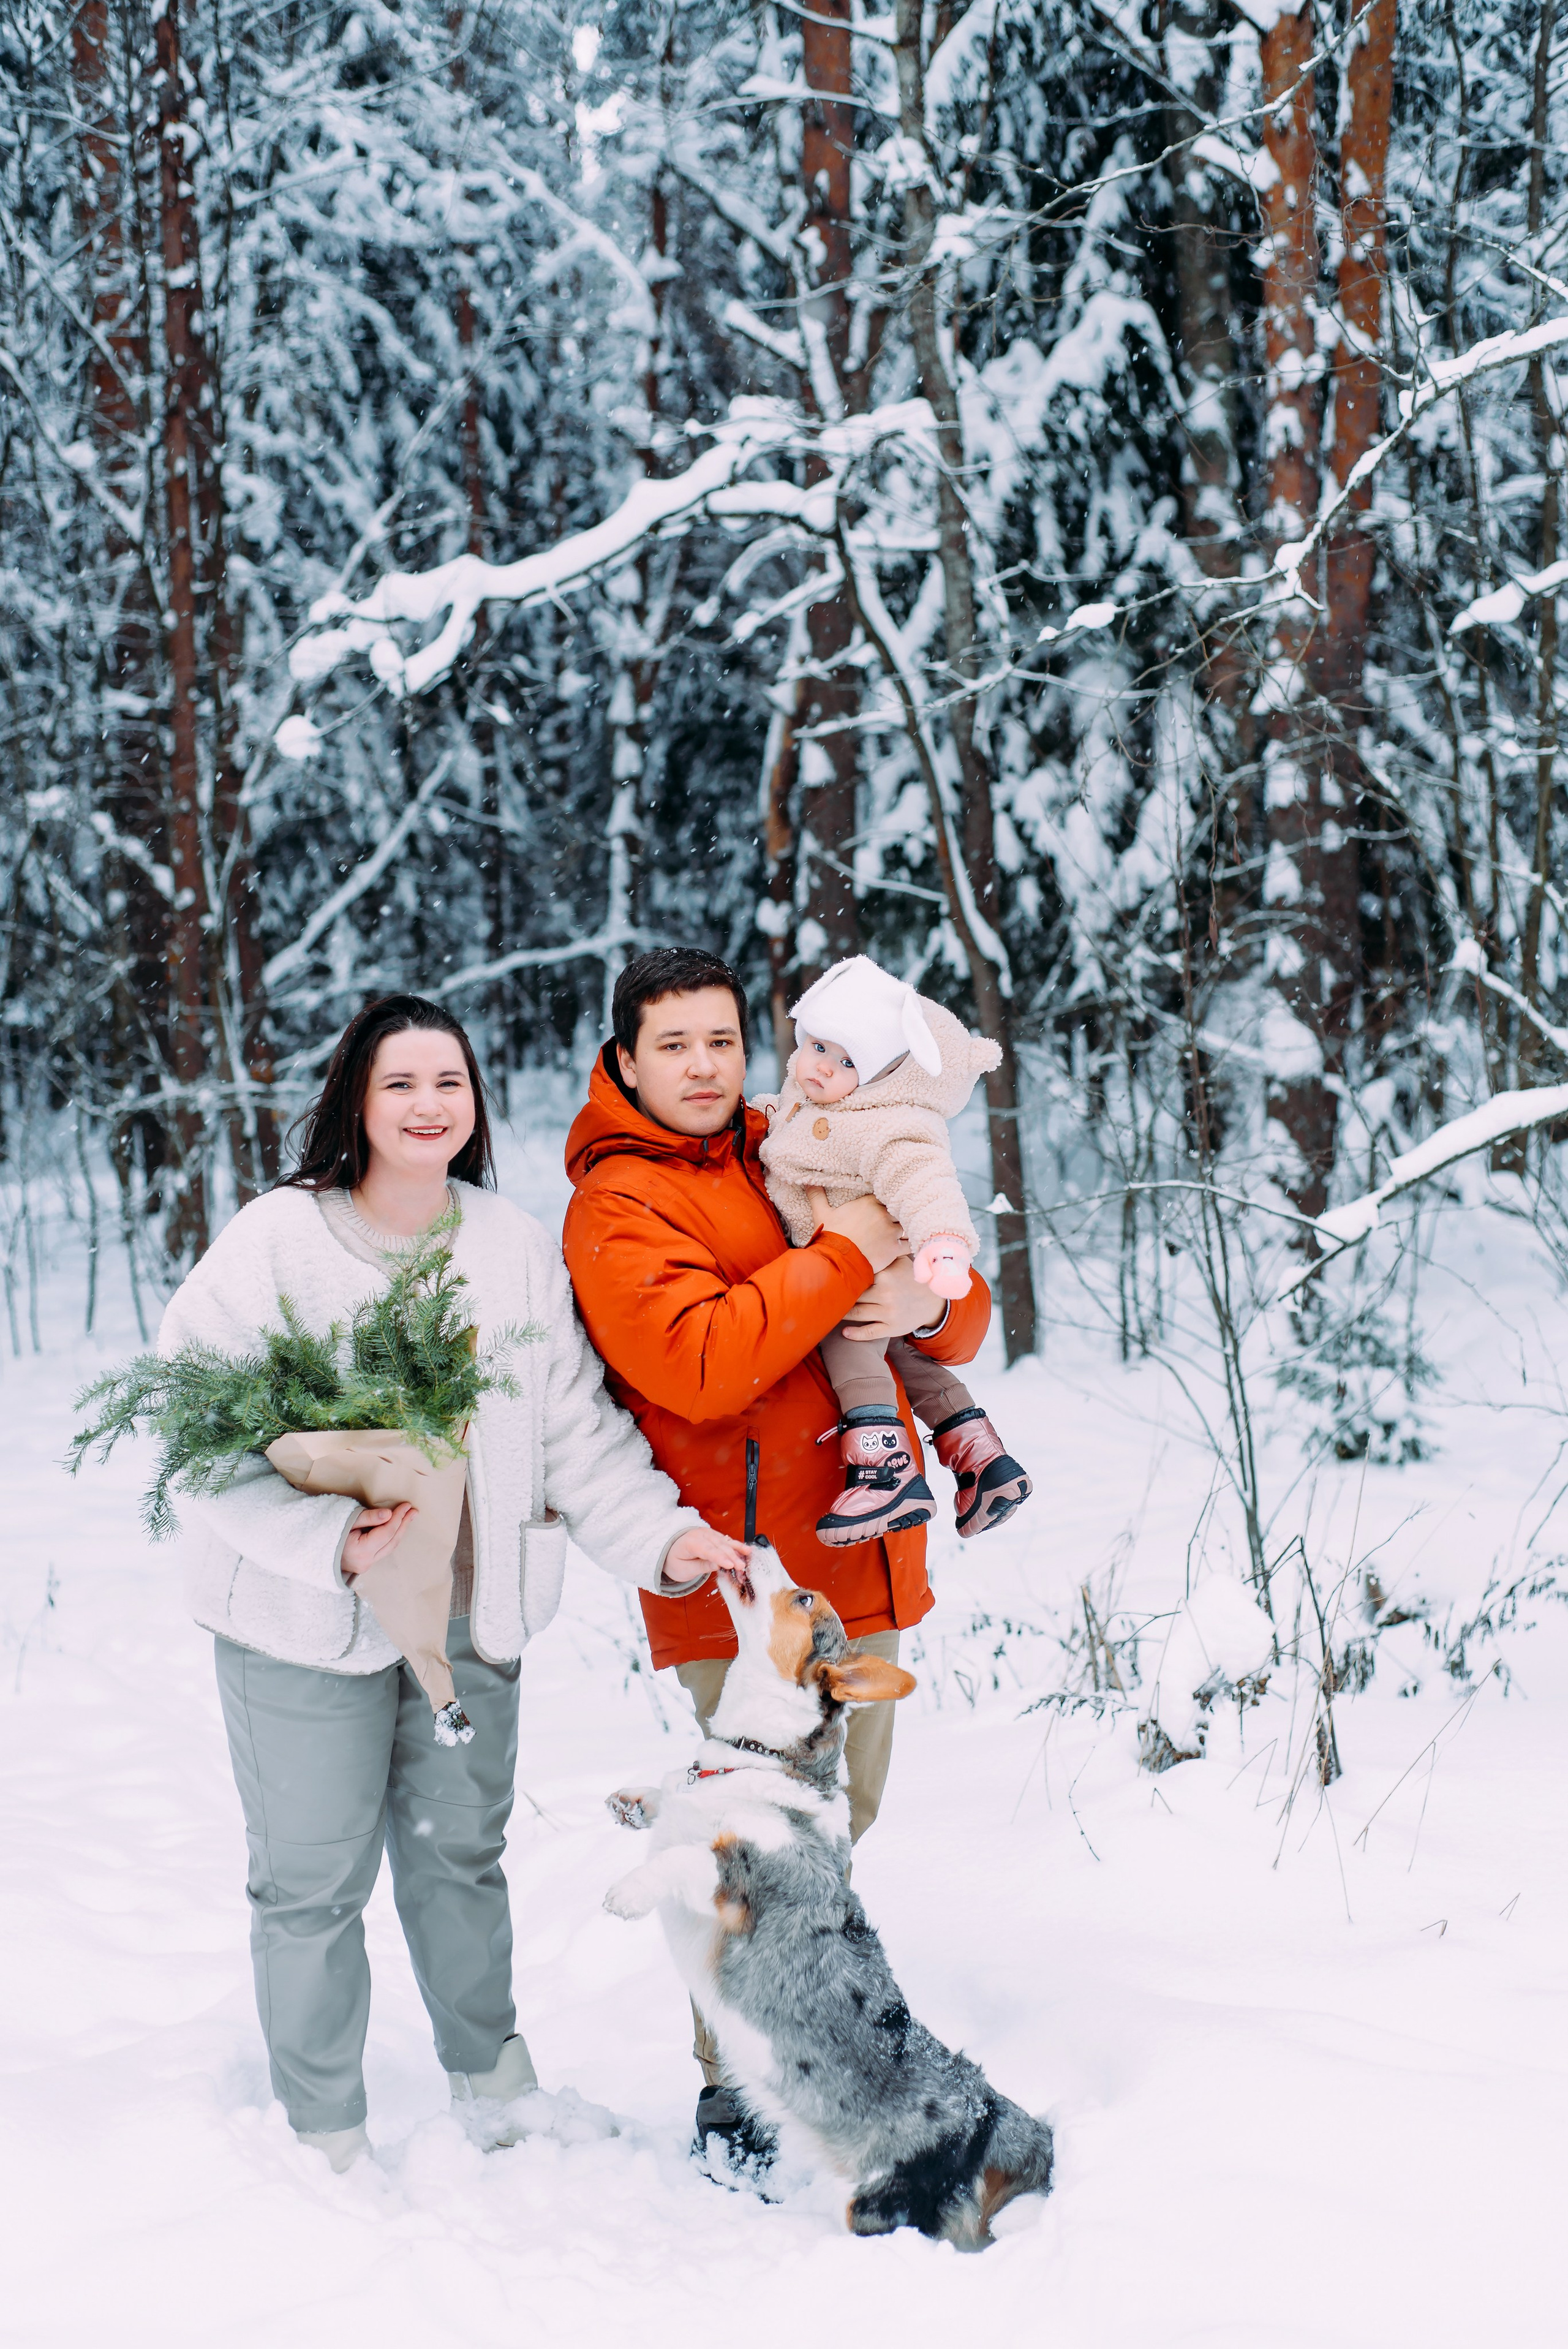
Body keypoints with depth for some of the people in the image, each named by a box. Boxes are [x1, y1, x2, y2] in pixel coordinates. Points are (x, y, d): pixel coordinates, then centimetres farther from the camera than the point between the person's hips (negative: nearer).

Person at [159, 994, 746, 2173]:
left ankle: (492, 2078, 40)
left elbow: (577, 1427, 3)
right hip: (306, 1624, -4)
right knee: (314, 1882, 6)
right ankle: (325, 2136, 25)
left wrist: (659, 1536, -11)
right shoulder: (273, 1242, -12)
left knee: (463, 1852, 19)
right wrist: (330, 1542, -26)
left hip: (473, 1614, 4)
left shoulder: (519, 1248, 1)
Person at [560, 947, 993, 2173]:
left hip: (866, 1558, 7)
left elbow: (965, 1321, 13)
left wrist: (929, 1302, -12)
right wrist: (840, 1260, -20)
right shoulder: (620, 1206, -7)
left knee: (841, 1820, 17)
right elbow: (699, 1366, -23)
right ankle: (736, 2091, 9)